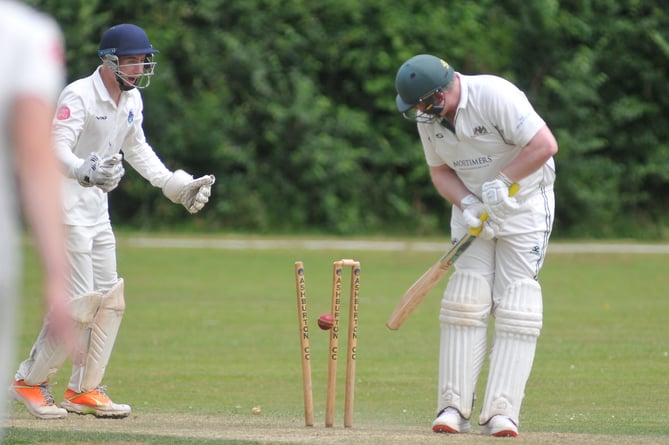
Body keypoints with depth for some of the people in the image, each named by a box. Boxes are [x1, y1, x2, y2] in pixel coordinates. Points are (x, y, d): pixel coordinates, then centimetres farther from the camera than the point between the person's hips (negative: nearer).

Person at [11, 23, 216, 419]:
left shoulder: (132, 99, 7)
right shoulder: (78, 96, -19)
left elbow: (137, 149, 22)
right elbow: (56, 148, -30)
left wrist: (175, 185, 17)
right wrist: (83, 171, -51)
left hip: (98, 208, 9)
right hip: (67, 207, -9)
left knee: (109, 299, 9)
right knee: (78, 304, -11)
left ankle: (84, 390, 18)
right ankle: (30, 380, 4)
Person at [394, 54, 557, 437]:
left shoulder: (495, 96, -26)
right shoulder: (427, 117, -5)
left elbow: (545, 145, -27)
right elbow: (440, 171, 4)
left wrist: (503, 181, -27)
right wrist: (466, 204, -14)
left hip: (524, 201, -5)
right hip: (472, 202, 5)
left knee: (516, 302, -11)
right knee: (466, 300, -5)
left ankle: (501, 411, -14)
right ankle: (455, 407, -4)